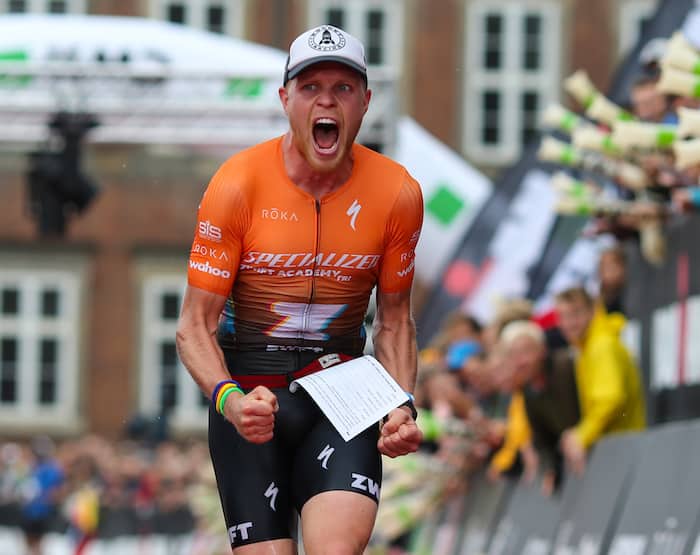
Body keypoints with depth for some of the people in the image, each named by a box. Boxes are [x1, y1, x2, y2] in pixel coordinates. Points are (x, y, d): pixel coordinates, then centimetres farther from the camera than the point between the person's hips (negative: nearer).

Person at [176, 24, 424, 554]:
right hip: (249, 393, -1)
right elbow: (195, 326, -6)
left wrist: (401, 406, -4)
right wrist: (229, 400, -24)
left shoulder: (396, 192, -2)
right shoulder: (238, 185, -9)